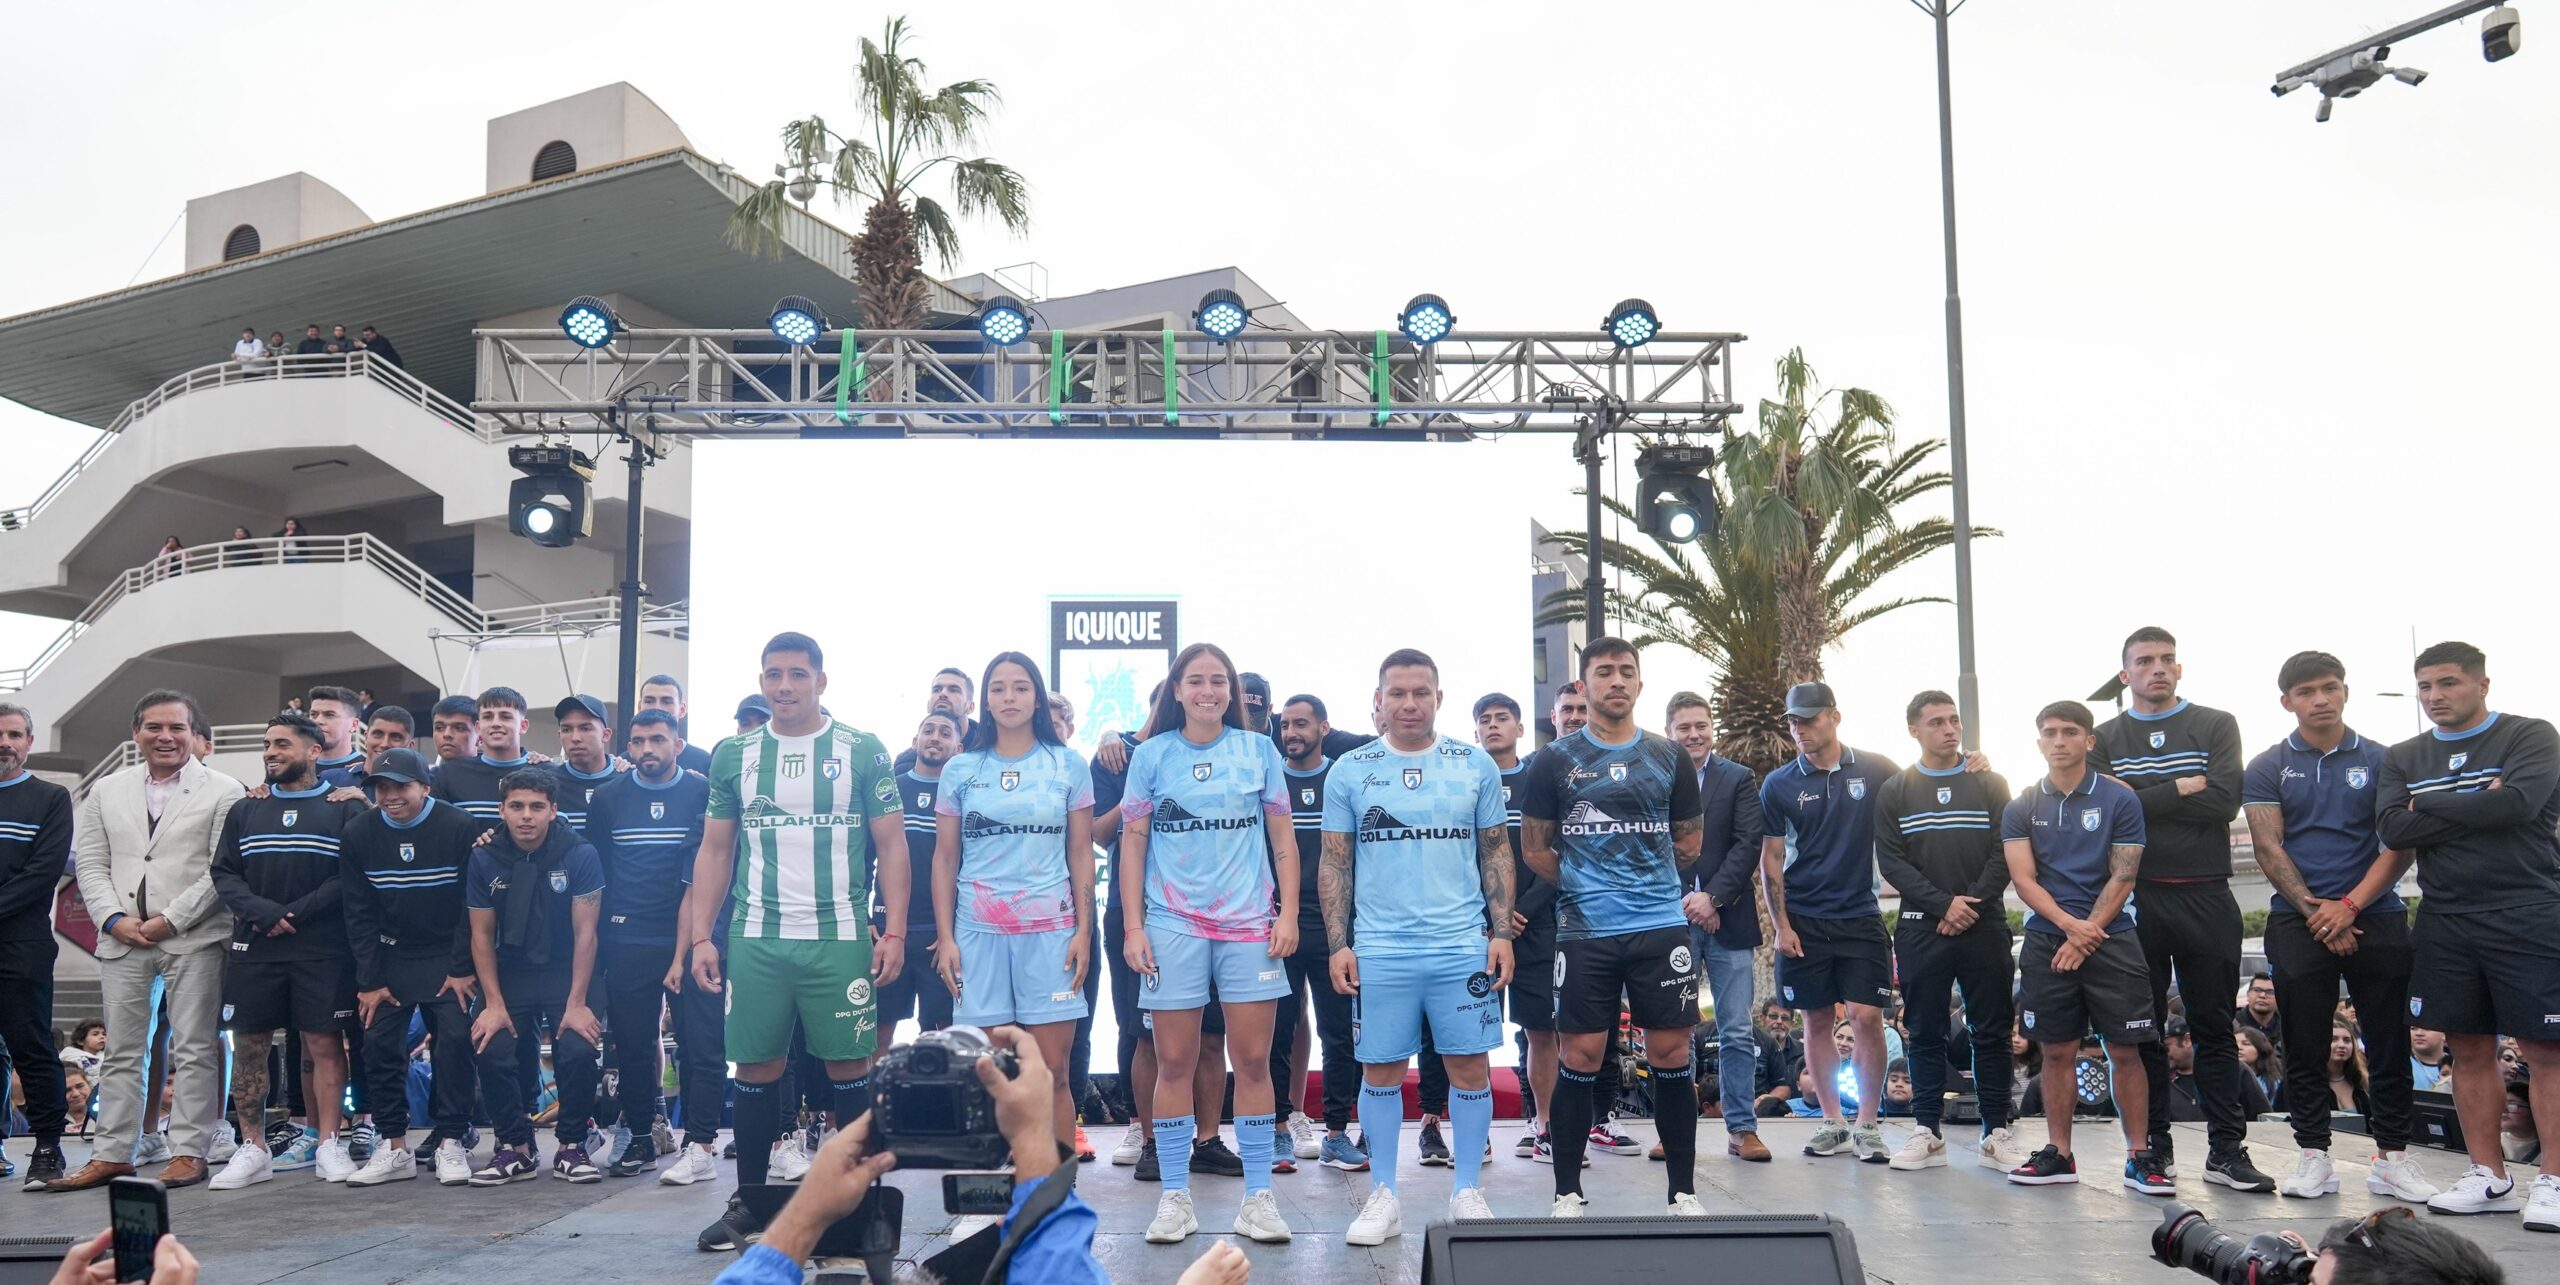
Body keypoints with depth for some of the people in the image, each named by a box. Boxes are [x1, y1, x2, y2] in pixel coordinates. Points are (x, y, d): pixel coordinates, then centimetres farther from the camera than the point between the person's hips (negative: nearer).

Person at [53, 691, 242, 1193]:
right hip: (123, 939, 4)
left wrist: (171, 920, -12)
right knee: (121, 1051, 9)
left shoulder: (222, 792, -1)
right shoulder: (107, 791, 14)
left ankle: (188, 1151, 6)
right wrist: (113, 918, -4)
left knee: (194, 1050, 0)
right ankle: (112, 1153, 15)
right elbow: (90, 864, 10)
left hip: (194, 939, -4)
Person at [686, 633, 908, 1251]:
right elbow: (714, 851, 11)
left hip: (841, 939, -2)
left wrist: (894, 931, -8)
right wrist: (700, 936, 2)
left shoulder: (863, 752, 1)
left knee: (850, 1065, 1)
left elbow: (891, 846, 1)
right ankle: (748, 1202, 21)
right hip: (753, 940, 2)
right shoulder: (733, 755, 9)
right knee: (757, 1066, 8)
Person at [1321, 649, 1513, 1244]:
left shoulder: (1475, 766, 5)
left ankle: (1467, 1190, 18)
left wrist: (1502, 932, 0)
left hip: (1463, 945, 0)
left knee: (1470, 1064, 4)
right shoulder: (1349, 771, 3)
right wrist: (1338, 944, -2)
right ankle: (1383, 1197, 17)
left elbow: (1496, 853, 8)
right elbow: (1334, 863, 5)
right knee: (1381, 1069, 5)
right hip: (1379, 949, 0)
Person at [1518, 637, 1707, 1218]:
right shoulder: (1555, 760, 3)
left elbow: (1690, 842, 16)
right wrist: (1583, 885, 4)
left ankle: (1684, 1191, 16)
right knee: (1581, 1057, 1)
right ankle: (1567, 1192, 12)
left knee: (1671, 1053, 4)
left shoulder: (1669, 757, 9)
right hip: (1585, 931, -1)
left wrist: (1647, 880, 9)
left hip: (1661, 926, 2)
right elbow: (1534, 849, 7)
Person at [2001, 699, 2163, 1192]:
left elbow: (2122, 878, -3)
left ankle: (2140, 1157, 4)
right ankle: (2058, 1155, 12)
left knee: (2125, 1050, -2)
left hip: (2109, 936, -2)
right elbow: (2023, 879, 0)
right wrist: (2068, 924, -14)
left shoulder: (2120, 798, 0)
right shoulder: (2021, 807, 6)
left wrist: (2085, 936, -10)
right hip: (2046, 939, 2)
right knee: (2057, 1051, 6)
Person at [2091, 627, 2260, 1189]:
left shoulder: (2216, 727, 7)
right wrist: (2182, 790, -9)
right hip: (2135, 897, 1)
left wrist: (2143, 800, -9)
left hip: (2205, 897, 0)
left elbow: (2225, 801, -8)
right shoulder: (2105, 739, 9)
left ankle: (2226, 1149, 9)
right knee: (2143, 1028, 5)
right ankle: (2154, 1147, 13)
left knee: (2215, 1026, 4)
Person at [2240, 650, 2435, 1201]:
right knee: (2304, 1045, 1)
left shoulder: (2381, 761, 6)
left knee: (2389, 1040, 3)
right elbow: (2269, 849, 0)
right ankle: (2313, 1155, 9)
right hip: (2298, 922, 0)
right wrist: (2315, 910, -10)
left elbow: (2400, 845, 0)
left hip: (2375, 915, 1)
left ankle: (2392, 1155, 12)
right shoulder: (2267, 769, 6)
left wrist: (2349, 906, -11)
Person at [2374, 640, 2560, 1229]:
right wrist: (2477, 807, -11)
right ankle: (2489, 1179, 14)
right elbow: (2393, 830, -3)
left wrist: (2429, 805, -7)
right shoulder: (2403, 758, 12)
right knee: (2470, 1050, 7)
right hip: (2444, 921, 4)